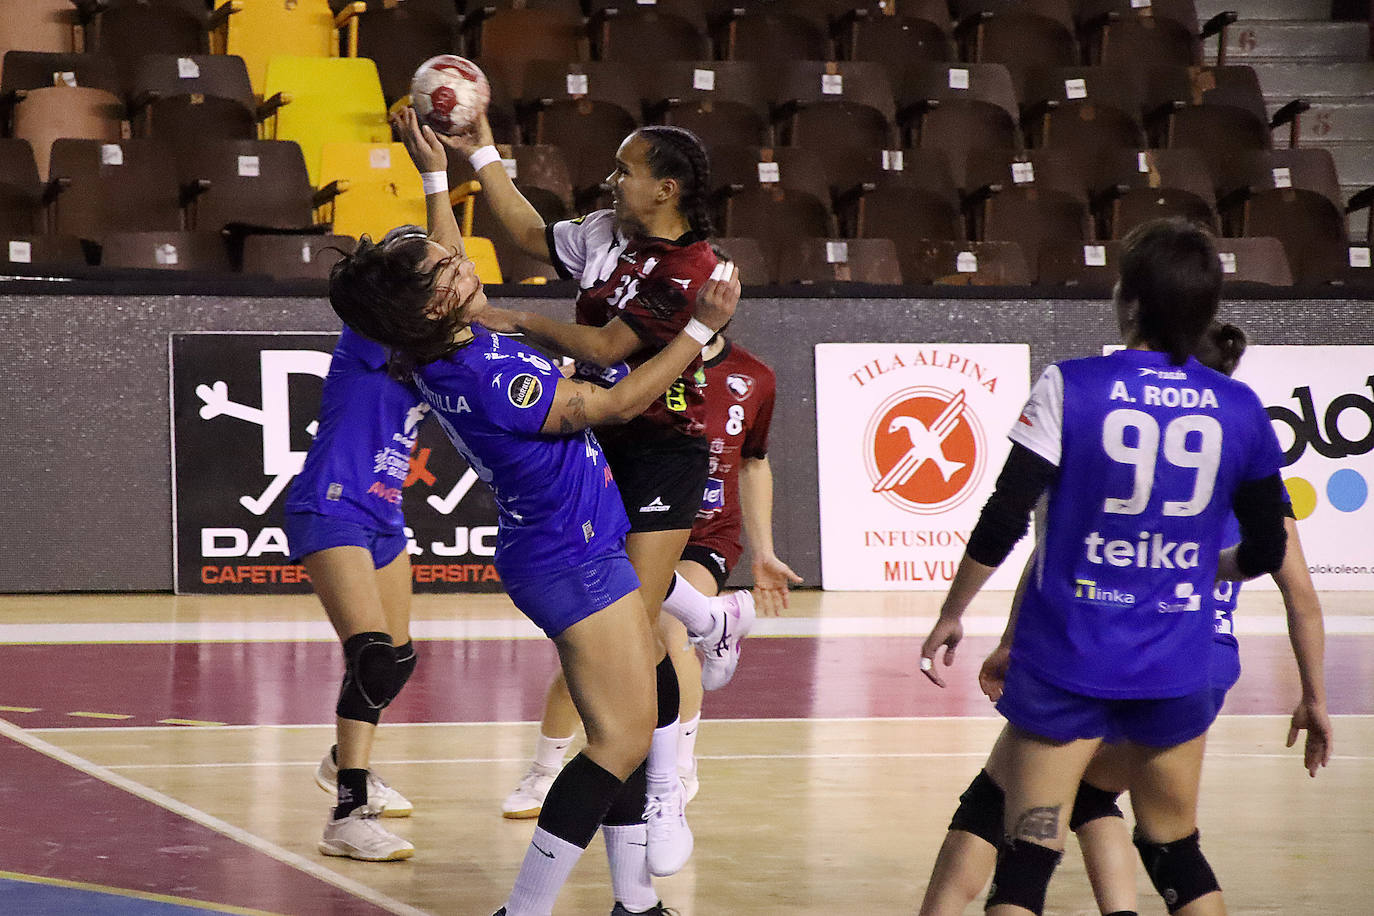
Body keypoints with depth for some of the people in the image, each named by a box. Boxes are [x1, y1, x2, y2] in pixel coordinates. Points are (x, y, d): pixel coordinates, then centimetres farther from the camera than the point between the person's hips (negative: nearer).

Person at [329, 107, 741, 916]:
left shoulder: (443, 354, -1)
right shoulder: (484, 383, -28)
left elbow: (446, 266, 24)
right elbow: (618, 402, -16)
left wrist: (436, 177, 28)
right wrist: (702, 329, -10)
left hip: (584, 552, 11)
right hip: (572, 560, -11)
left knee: (654, 704, 17)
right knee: (624, 739, -13)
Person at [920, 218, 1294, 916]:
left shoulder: (1071, 387, -10)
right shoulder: (1240, 411, -1)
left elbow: (1003, 522, -10)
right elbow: (1266, 552, 7)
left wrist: (949, 616, 3)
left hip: (1065, 657, -3)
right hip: (1175, 673, 3)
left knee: (1026, 859, 1)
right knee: (1176, 854, 19)